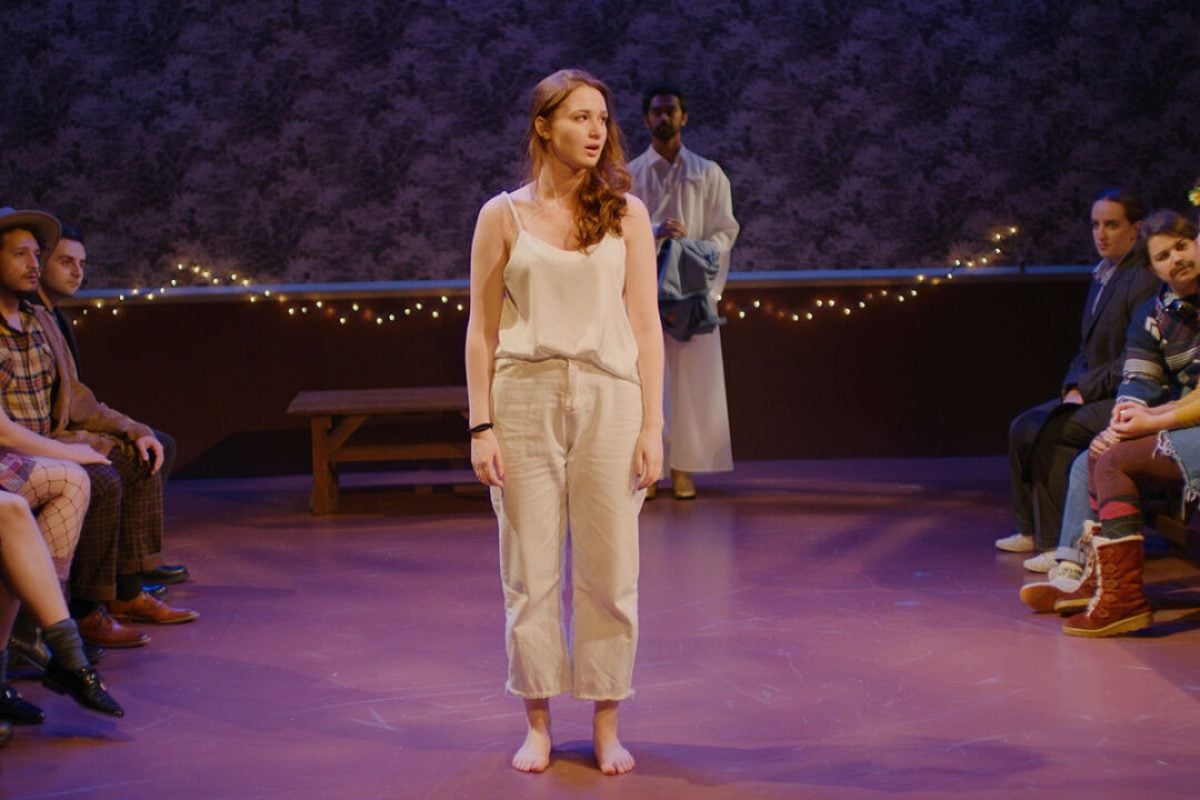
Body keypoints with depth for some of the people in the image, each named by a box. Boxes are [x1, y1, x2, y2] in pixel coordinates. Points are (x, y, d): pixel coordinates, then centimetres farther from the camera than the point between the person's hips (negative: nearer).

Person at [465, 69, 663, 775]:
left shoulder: (625, 213, 6)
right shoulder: (504, 215, 5)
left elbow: (645, 325, 5)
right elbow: (483, 327, 4)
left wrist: (652, 426, -1)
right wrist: (482, 426, -3)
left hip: (608, 398, 1)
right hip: (527, 399, 0)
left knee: (609, 572, 3)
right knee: (531, 572, 4)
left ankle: (606, 725, 16)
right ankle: (538, 724, 17)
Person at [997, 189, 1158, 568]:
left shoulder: (1144, 281, -16)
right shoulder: (1102, 276, 15)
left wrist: (1086, 388, -17)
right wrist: (1074, 386, 2)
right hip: (1095, 394, 10)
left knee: (1050, 433, -24)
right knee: (1023, 427, 5)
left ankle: (1061, 544, -18)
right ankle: (1033, 528, 16)